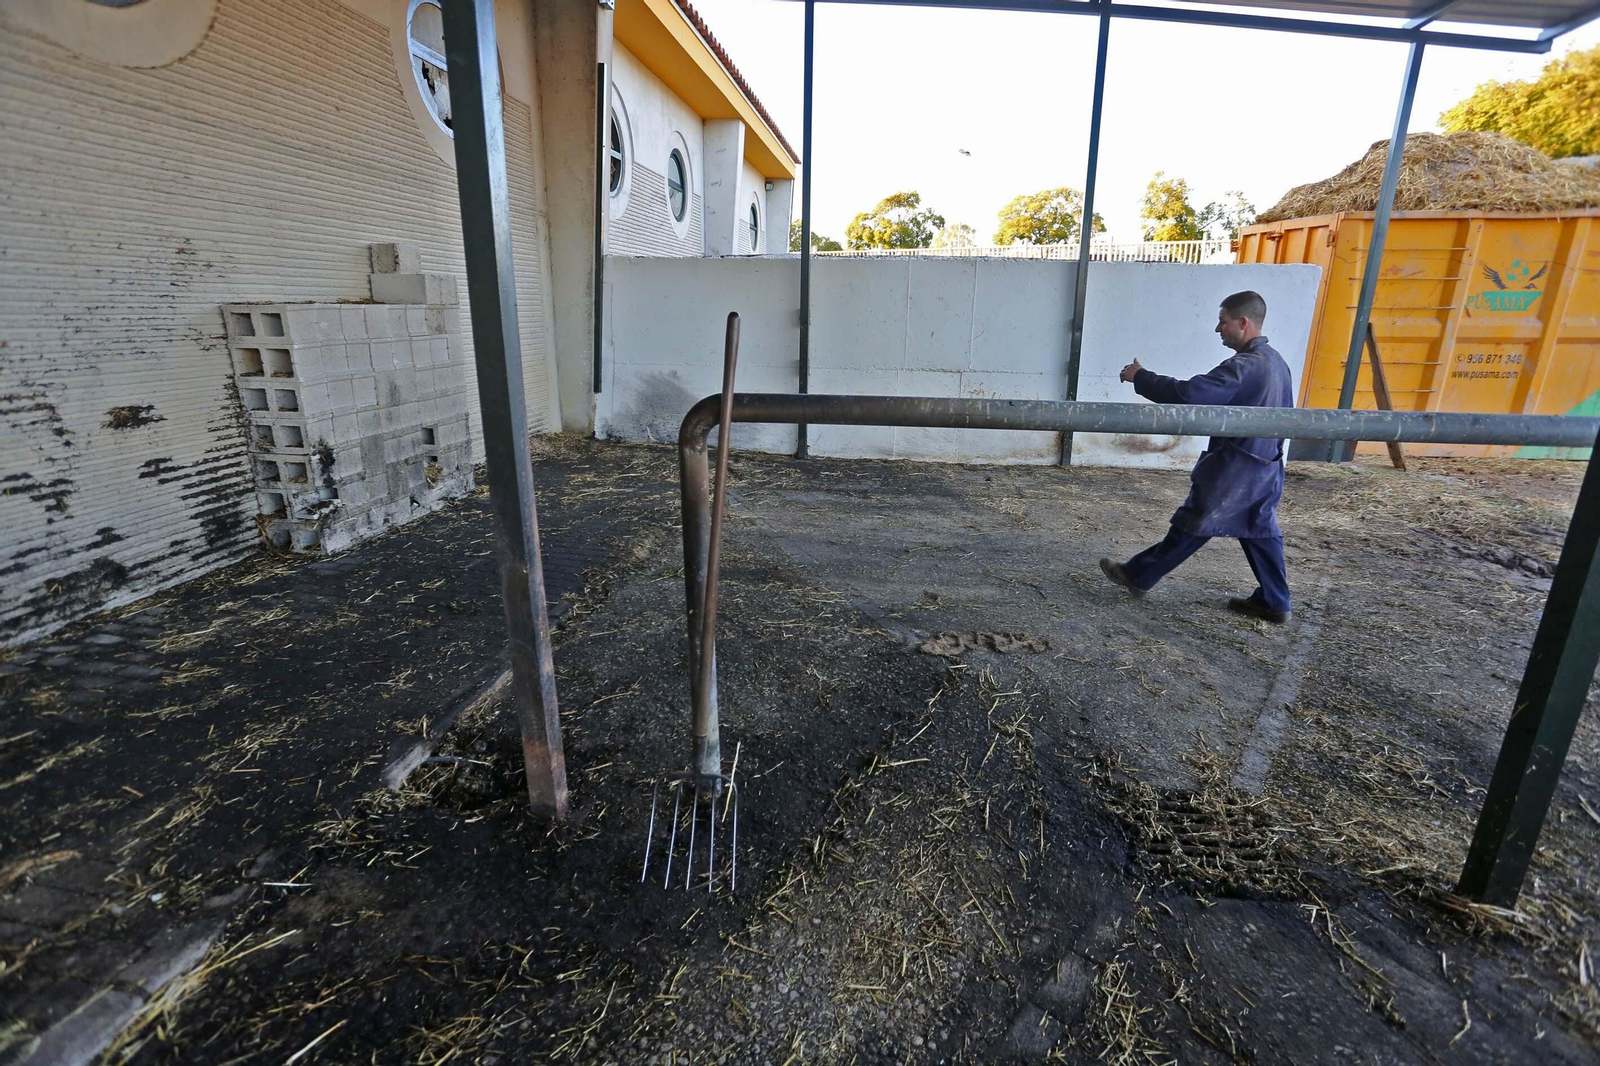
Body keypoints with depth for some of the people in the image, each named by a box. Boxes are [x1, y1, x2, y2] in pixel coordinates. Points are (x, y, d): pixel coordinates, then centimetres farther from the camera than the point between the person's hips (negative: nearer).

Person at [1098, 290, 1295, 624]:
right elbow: (1286, 412, 20)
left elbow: (1188, 394, -29)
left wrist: (1140, 377, -19)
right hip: (1265, 466, 9)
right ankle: (1273, 602, 20)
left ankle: (1138, 575, 12)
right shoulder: (1276, 362, 10)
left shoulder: (1243, 366, -22)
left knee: (1191, 527, 1)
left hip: (1235, 467, -9)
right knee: (1261, 531, 14)